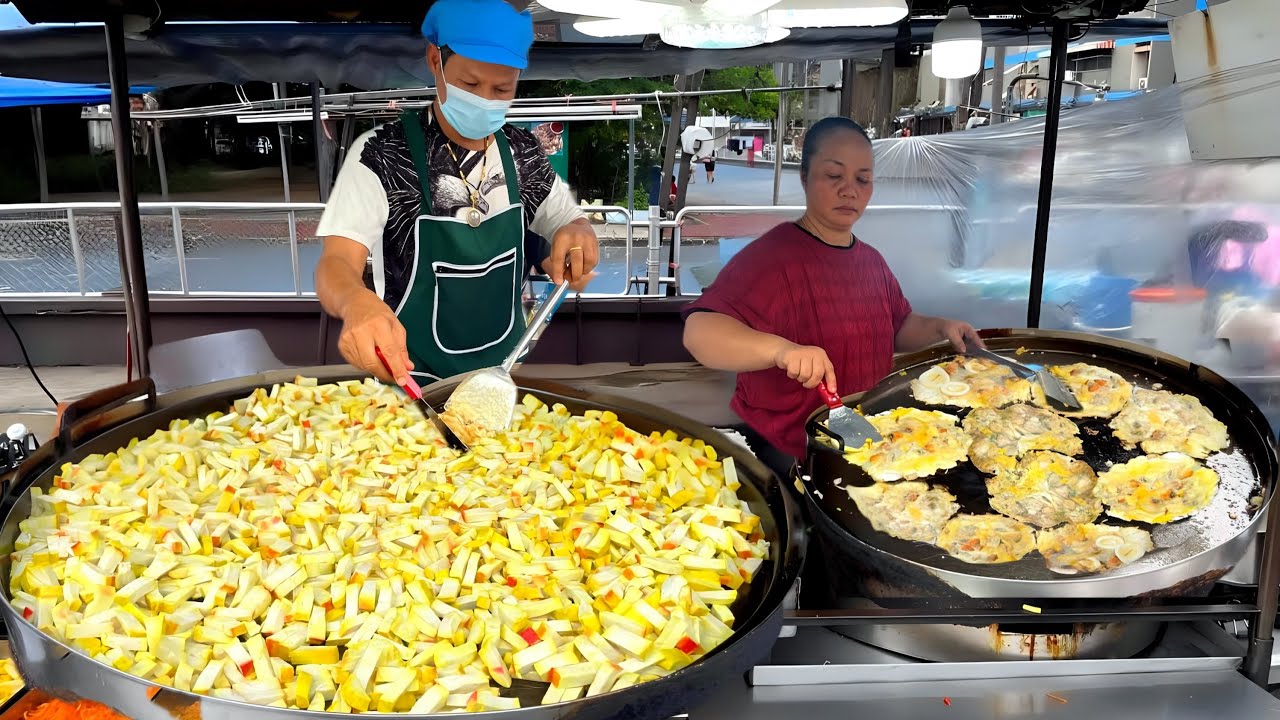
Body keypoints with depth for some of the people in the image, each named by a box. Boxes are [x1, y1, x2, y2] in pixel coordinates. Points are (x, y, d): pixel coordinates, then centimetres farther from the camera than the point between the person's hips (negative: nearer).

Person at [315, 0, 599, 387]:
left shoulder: (525, 154, 2)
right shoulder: (381, 156, -10)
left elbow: (570, 222, 12)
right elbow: (336, 265, -16)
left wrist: (578, 235, -12)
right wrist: (357, 302, -39)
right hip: (410, 381, -4)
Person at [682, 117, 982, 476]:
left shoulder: (871, 260, 11)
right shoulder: (769, 257, -15)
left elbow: (898, 328, 26)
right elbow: (699, 331, -28)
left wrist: (939, 328, 5)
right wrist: (782, 348, -44)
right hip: (790, 457, -8)